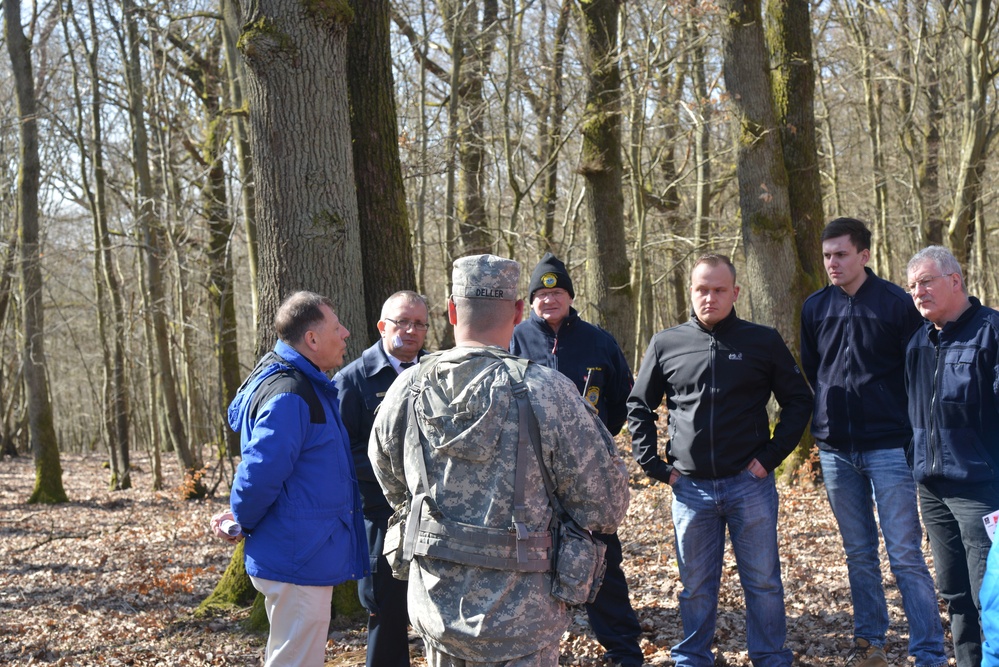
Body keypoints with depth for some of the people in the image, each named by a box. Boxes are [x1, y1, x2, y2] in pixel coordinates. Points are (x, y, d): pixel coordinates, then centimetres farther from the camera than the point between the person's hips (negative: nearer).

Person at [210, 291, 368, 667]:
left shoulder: (309, 386, 12)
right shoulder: (288, 396, -23)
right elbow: (261, 472, -24)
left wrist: (242, 516, 15)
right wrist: (243, 521, -8)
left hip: (307, 560, 11)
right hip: (299, 564, -11)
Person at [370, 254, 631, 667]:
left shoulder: (407, 389, -4)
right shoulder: (546, 391, -18)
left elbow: (392, 483, 13)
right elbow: (605, 505, -12)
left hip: (433, 607, 4)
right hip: (518, 621, -4)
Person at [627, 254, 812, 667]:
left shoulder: (763, 342, -1)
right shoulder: (666, 345, 3)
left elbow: (799, 400, 5)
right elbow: (638, 406, 12)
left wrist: (771, 455, -4)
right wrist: (653, 464, 5)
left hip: (750, 483, -1)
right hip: (691, 488, 1)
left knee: (763, 581, 7)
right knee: (696, 585, 11)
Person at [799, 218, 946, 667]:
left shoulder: (896, 302, -4)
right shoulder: (815, 307, 7)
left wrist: (913, 432, -3)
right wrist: (821, 423, 10)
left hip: (888, 447, -4)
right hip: (836, 451, 4)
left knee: (905, 554, -4)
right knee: (859, 554, 13)